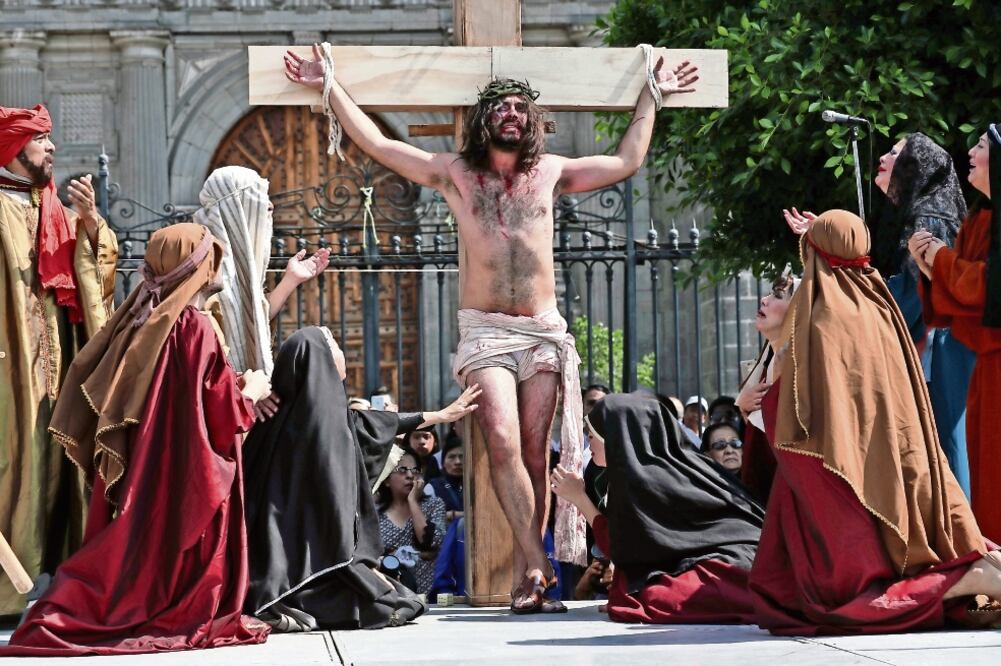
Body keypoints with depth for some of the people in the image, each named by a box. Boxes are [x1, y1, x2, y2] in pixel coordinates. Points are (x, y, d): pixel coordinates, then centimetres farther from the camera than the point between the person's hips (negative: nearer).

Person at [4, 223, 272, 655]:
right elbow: (220, 412, -15)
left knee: (134, 539, 10)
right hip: (183, 472, -7)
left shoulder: (140, 321, 9)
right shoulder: (196, 329, -14)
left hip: (136, 466, 7)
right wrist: (249, 394, 5)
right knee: (179, 540, 1)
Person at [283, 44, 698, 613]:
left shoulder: (551, 173, 13)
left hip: (544, 331, 2)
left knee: (535, 454, -2)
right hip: (486, 330, -2)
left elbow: (628, 162, 24)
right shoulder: (455, 173, 8)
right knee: (504, 443, -20)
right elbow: (376, 143, 6)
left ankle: (524, 579, 1)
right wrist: (331, 86, 6)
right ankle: (538, 567, -23)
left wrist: (652, 96, 30)